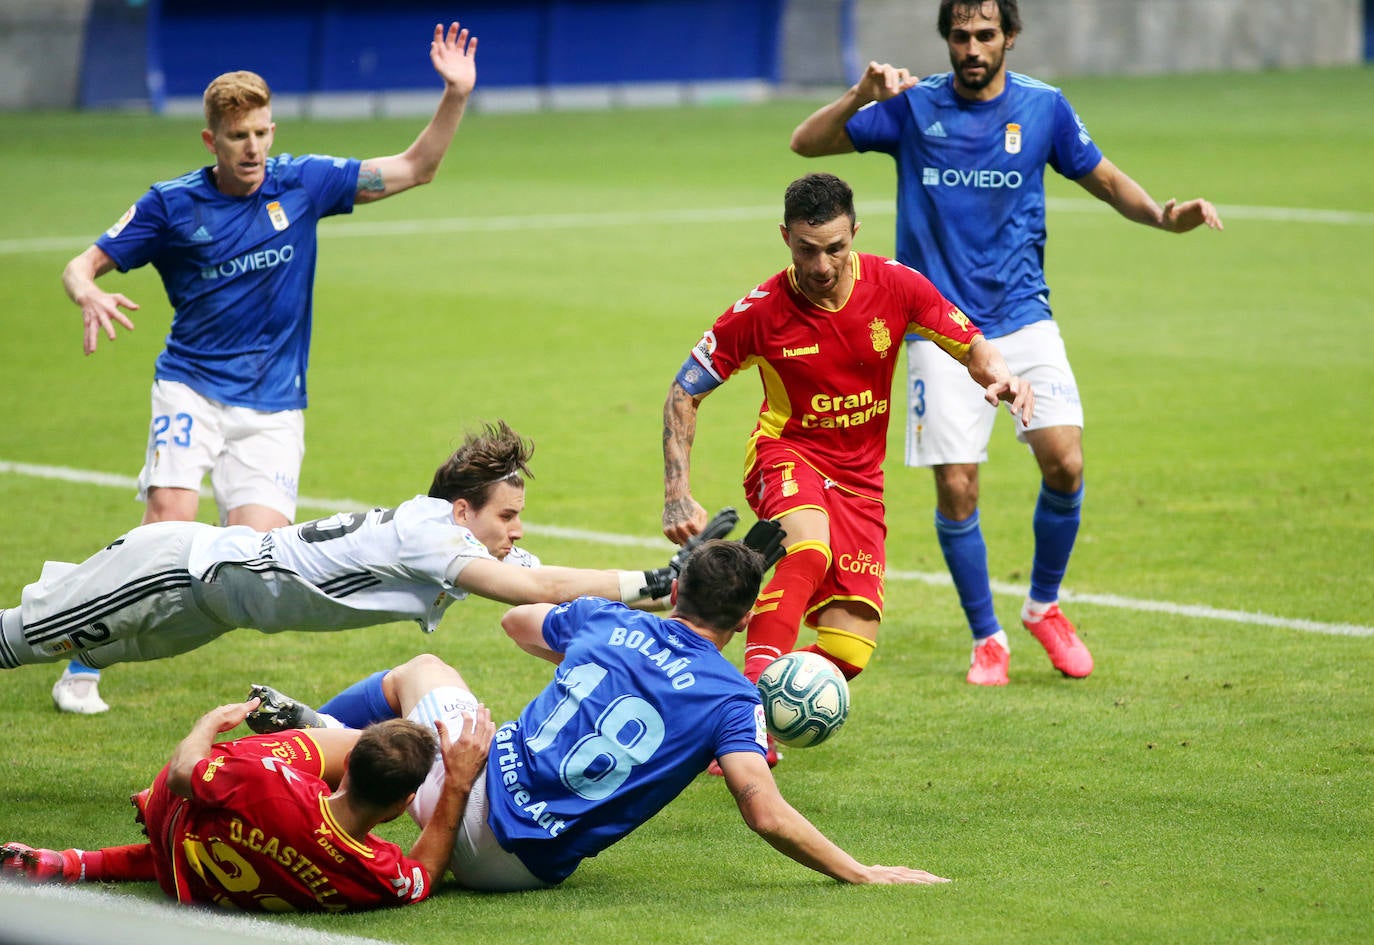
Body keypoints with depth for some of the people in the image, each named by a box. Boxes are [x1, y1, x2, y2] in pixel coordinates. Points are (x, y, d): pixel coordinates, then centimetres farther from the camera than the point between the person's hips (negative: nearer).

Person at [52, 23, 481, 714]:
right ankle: (82, 664, -11)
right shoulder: (171, 204, -4)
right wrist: (90, 297, -24)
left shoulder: (301, 183, 0)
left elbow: (414, 169, 3)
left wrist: (456, 96, -12)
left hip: (272, 406, 2)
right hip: (191, 387, -2)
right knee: (169, 522, -23)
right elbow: (82, 265, 0)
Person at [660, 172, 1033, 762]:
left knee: (850, 651, -7)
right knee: (810, 550, -39)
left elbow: (971, 348, 1)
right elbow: (684, 394, -4)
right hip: (788, 454, -3)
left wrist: (998, 375, -24)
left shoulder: (893, 286, -9)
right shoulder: (762, 311, -14)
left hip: (860, 479, 3)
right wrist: (677, 495, -13)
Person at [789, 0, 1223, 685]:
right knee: (955, 489, -6)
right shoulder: (913, 107, -1)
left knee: (1064, 462, -13)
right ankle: (987, 638, 12)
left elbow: (1104, 179, 14)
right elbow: (806, 143, -1)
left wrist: (1164, 216, -5)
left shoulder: (1043, 108, 3)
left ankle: (1043, 605, 12)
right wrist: (860, 96, -20)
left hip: (1023, 317, 1)